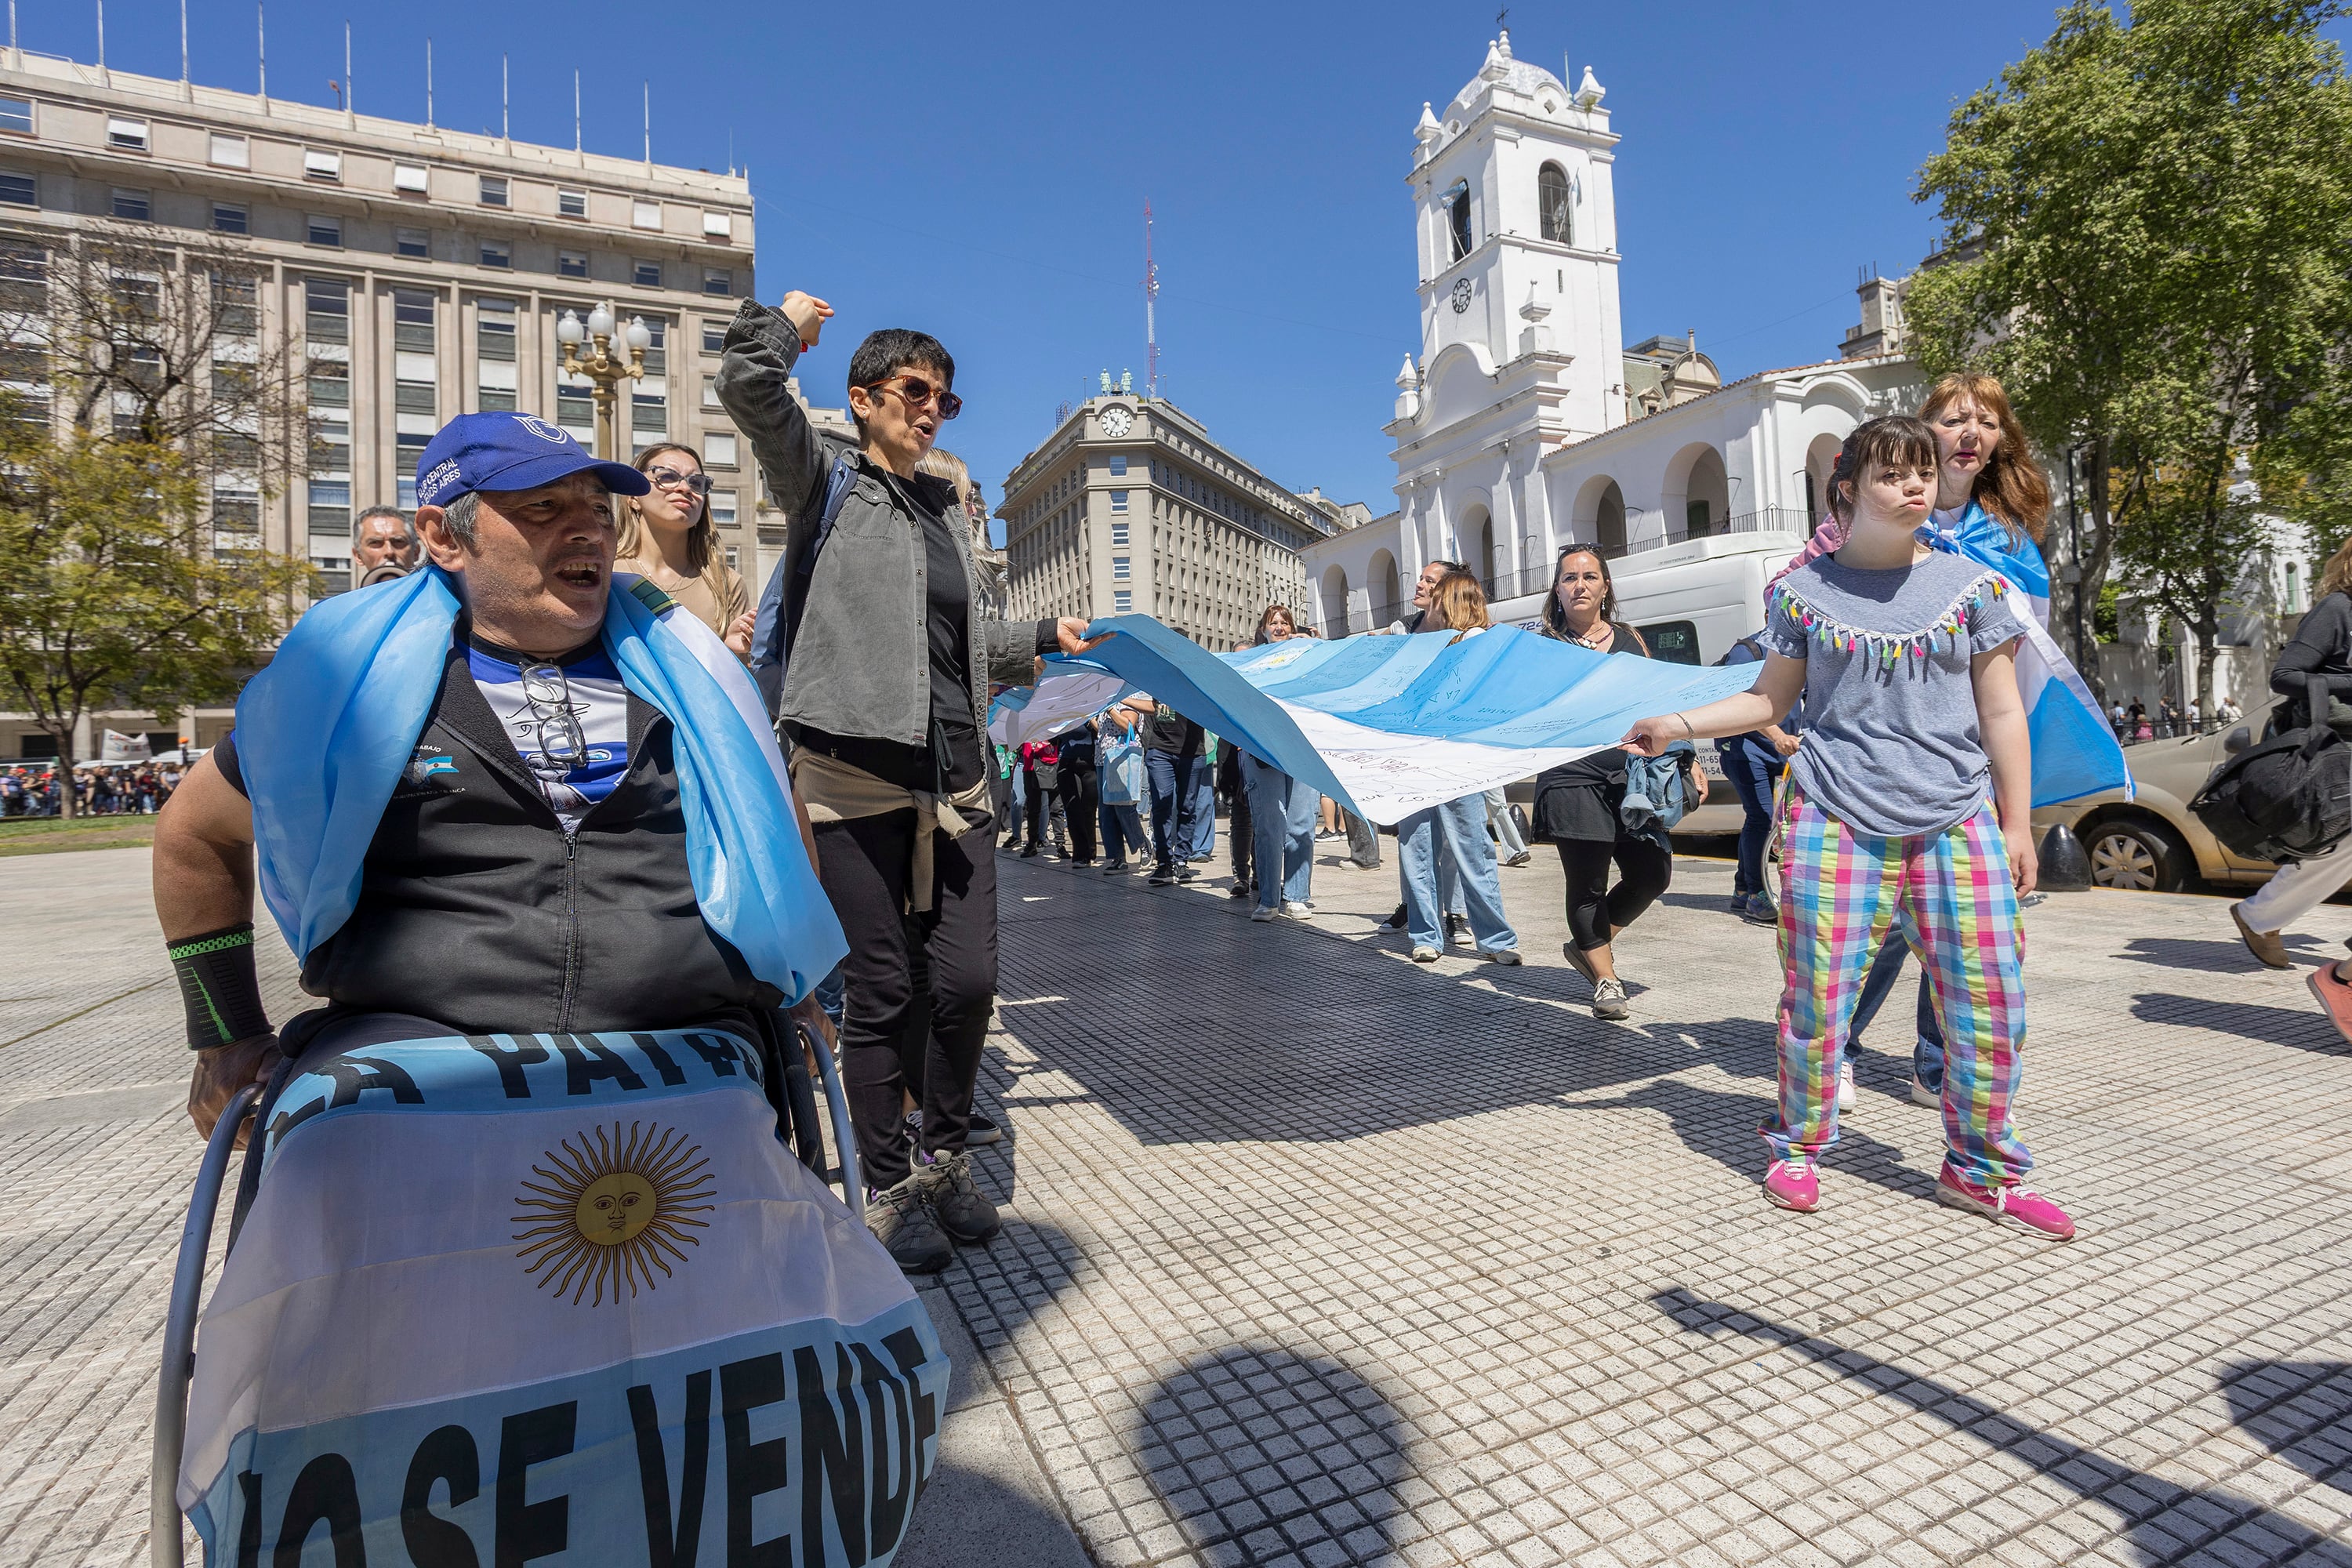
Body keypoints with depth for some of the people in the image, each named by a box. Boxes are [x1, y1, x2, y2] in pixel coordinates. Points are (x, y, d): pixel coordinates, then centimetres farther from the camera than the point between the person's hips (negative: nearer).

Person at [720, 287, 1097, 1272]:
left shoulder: (948, 511, 24)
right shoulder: (827, 481, 6)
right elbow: (746, 383, -10)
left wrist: (1045, 636, 27)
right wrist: (791, 320, 9)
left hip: (955, 779, 5)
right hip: (859, 778, -5)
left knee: (969, 980, 1)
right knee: (879, 992, 1)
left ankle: (945, 1158, 24)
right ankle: (890, 1191, 18)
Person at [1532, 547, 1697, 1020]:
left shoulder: (1630, 639, 14)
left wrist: (1685, 762, 11)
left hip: (1631, 773, 4)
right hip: (1572, 777, -4)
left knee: (1652, 873, 2)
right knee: (1588, 883, -1)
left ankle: (1588, 946, 24)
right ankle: (1606, 980, 13)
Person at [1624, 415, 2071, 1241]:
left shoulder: (1970, 583, 8)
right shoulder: (1805, 590, 5)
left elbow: (2001, 713, 9)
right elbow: (1771, 698, 11)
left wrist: (2017, 824, 6)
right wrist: (1677, 724, -2)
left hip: (1956, 821, 2)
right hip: (1835, 817, -2)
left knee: (1988, 998, 2)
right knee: (1818, 993, -1)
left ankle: (1980, 1168, 23)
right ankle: (1797, 1148, 20)